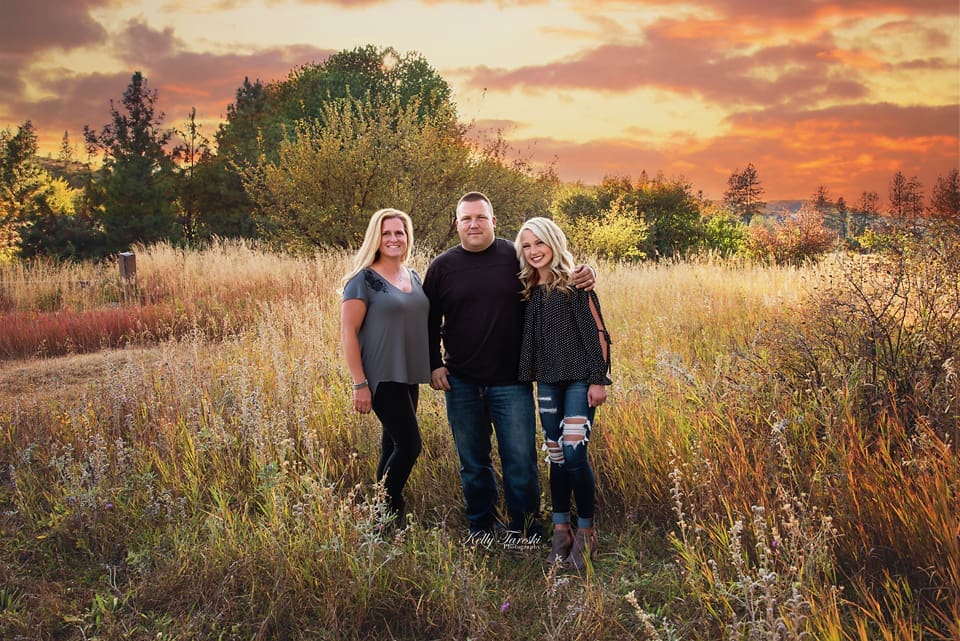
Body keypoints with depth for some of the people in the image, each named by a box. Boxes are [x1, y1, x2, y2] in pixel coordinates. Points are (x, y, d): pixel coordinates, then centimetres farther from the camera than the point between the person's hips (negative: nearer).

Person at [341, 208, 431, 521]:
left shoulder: (414, 277, 11)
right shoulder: (364, 279, -10)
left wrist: (431, 368, 16)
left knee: (393, 445, 12)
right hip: (382, 378, -7)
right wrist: (360, 384, -17)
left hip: (408, 377, 7)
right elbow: (348, 331, -13)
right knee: (409, 445, -10)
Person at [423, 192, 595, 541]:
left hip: (511, 382, -2)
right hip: (461, 383, 2)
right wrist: (434, 364, 2)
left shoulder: (516, 256, -1)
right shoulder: (442, 266, 4)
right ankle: (480, 529, 29)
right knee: (472, 462, 13)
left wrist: (583, 274, -10)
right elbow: (429, 322, 11)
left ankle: (526, 533, 16)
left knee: (520, 460, 0)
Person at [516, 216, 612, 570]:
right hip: (547, 381, 5)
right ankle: (561, 531, 16)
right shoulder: (529, 291, 10)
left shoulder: (575, 283, -6)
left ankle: (586, 531, 5)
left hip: (578, 379, -5)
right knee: (556, 455, 8)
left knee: (574, 453, -10)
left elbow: (597, 332, -8)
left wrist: (599, 379, -12)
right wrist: (526, 379, 11)